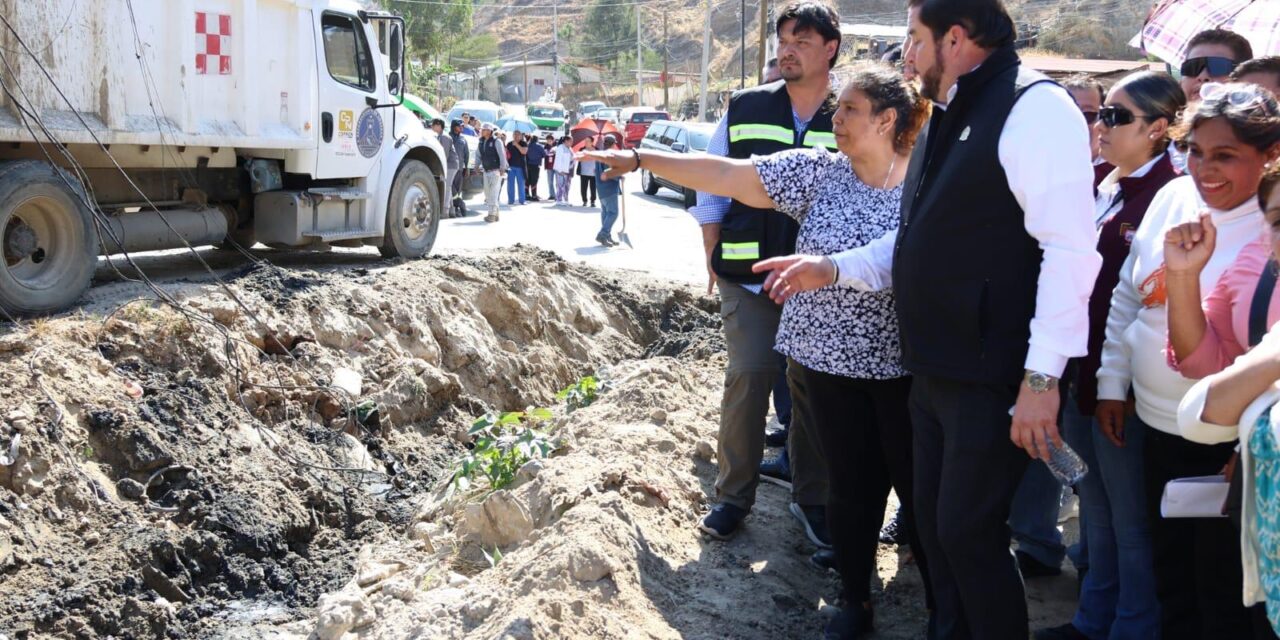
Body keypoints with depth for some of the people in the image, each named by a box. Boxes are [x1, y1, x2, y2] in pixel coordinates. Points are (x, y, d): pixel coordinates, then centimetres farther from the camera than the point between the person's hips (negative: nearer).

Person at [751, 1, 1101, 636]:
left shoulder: (1034, 107, -14)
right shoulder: (947, 118, 15)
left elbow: (1070, 250, -21)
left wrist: (1042, 376, -24)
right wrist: (833, 268, 10)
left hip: (992, 378, -9)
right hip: (934, 370, 9)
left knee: (969, 533, -1)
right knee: (933, 521, 17)